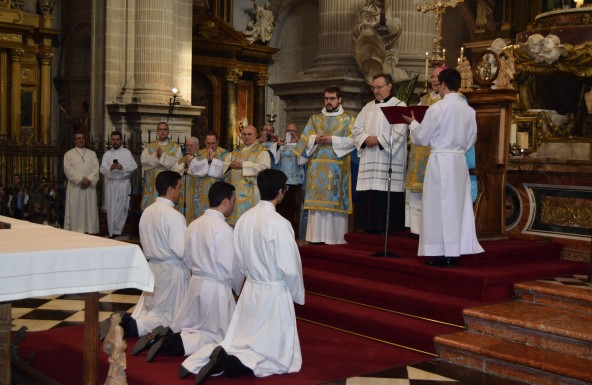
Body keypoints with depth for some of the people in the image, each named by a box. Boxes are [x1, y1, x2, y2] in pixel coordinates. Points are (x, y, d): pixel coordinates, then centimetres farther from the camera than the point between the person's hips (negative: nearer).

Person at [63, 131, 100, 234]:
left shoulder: (92, 154, 13)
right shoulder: (69, 154, 7)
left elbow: (96, 169, 3)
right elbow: (68, 170, -5)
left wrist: (89, 180, -14)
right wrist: (80, 179, -15)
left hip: (89, 186, 2)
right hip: (75, 187, -2)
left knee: (90, 209, 0)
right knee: (75, 210, -4)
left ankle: (90, 231, 3)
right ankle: (75, 232, -2)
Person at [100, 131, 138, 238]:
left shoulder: (127, 152, 6)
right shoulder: (107, 154, 13)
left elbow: (134, 166, -3)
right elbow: (102, 169, 3)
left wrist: (122, 167, -17)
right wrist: (110, 168, -17)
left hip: (123, 183, -2)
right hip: (110, 183, 2)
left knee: (121, 208, -5)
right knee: (111, 209, 2)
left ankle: (117, 232, -1)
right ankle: (112, 232, 7)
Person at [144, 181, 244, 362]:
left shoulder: (194, 224, 3)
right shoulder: (223, 229, -19)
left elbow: (188, 258, 11)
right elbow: (232, 267, -15)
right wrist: (237, 286, 3)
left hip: (196, 283, 7)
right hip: (217, 288, -7)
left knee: (187, 328, 23)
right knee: (217, 336, 6)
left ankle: (166, 336, -4)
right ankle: (176, 343, -13)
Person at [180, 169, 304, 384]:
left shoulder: (244, 219, 0)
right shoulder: (279, 224, -20)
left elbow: (240, 260, 8)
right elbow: (290, 269, -18)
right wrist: (298, 296, -2)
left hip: (250, 290, 7)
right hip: (274, 293, -6)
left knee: (242, 344, 18)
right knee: (280, 358, 5)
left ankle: (204, 358, -8)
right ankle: (228, 363, -17)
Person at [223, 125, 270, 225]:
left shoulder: (262, 152, 2)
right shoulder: (235, 152, 21)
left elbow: (264, 168, -14)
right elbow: (223, 165, 20)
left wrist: (243, 165, -14)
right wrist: (230, 165, -5)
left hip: (250, 193, -5)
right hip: (234, 192, 5)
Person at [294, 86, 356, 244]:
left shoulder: (348, 119, 7)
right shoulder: (315, 119, 19)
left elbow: (352, 140, -4)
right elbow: (305, 138, 12)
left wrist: (332, 140, -13)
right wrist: (315, 139, -8)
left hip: (337, 167, -3)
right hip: (317, 166, 3)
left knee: (335, 201, -6)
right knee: (317, 199, -1)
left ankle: (336, 237, -4)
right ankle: (317, 236, 2)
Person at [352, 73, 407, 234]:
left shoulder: (399, 106, 1)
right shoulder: (368, 107, 19)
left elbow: (399, 133, -10)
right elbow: (356, 128, 12)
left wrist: (378, 140, -12)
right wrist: (366, 139, -7)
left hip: (390, 160, -5)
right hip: (369, 160, 5)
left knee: (388, 197, -9)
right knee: (369, 196, 2)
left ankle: (389, 229, -5)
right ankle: (370, 227, 8)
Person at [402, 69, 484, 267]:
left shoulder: (437, 108, -13)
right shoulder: (469, 110, 4)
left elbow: (422, 138, -5)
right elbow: (470, 140, 13)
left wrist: (413, 123, 13)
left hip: (440, 161, -5)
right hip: (460, 161, 6)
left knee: (439, 205, 1)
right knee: (457, 205, 10)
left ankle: (442, 254, 3)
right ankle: (455, 252, 14)